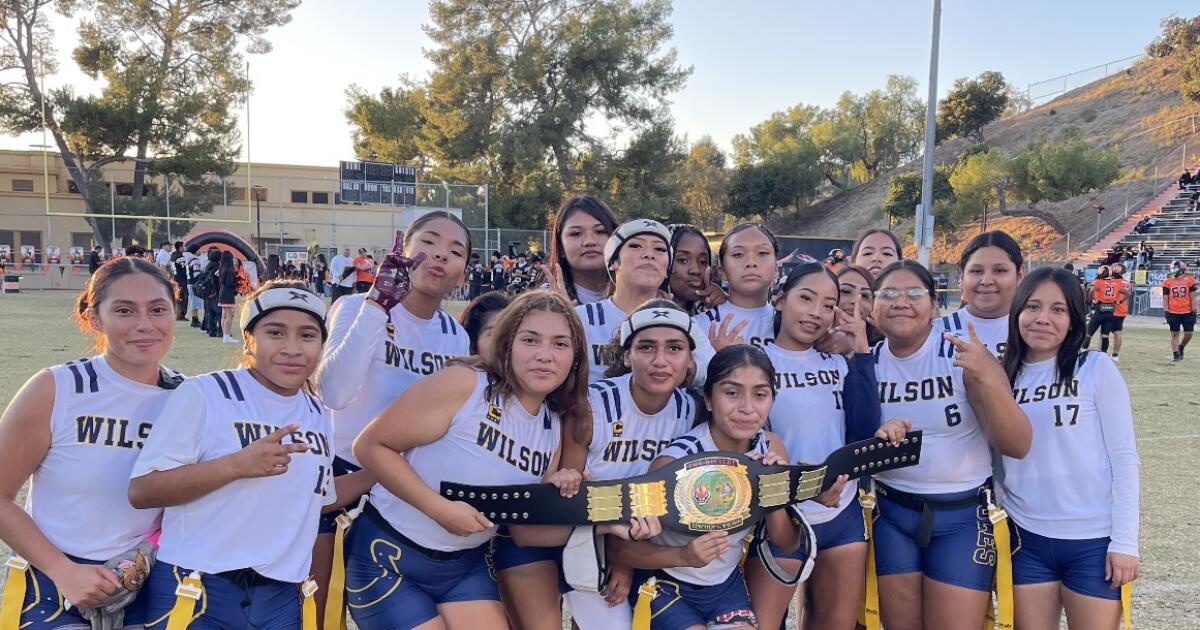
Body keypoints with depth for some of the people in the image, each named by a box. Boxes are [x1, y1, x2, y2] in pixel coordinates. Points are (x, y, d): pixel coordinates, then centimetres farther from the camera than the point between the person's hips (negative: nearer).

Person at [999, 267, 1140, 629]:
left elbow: (1124, 458, -6)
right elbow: (997, 458, 8)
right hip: (1026, 540, 3)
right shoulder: (1003, 377, 4)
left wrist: (1124, 541, -8)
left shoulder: (1097, 369, -5)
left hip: (1094, 542, -3)